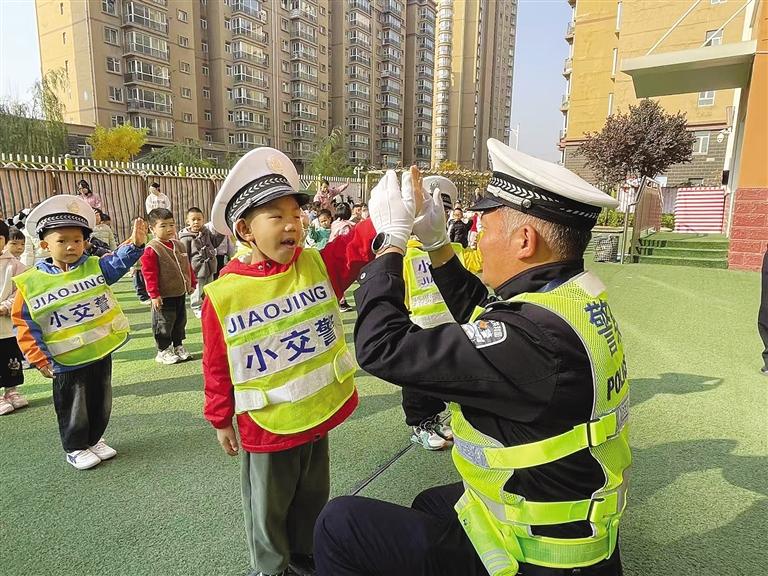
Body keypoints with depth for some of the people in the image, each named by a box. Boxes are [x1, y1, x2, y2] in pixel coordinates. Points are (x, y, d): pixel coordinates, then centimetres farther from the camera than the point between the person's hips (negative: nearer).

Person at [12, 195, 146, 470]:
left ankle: (94, 439, 41)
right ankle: (75, 448, 34)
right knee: (73, 408, 12)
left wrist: (135, 243, -42)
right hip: (67, 362, -3)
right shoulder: (31, 282, -10)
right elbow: (25, 326, -6)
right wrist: (40, 360, -7)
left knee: (101, 401, 18)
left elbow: (118, 261, -21)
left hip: (101, 353, 3)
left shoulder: (95, 267, -2)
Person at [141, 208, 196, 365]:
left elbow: (187, 266, 16)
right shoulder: (151, 250, -15)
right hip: (164, 296, -7)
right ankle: (163, 351, 18)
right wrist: (154, 294, -19)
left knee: (180, 322, 17)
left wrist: (191, 283, 17)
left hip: (180, 293, 7)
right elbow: (149, 274, -17)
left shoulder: (179, 245, 7)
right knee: (164, 324, 4)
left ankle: (178, 346, 32)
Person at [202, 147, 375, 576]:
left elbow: (360, 244, -24)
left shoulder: (318, 266, -8)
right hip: (266, 427, -3)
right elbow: (218, 366, -5)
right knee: (268, 508, 20)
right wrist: (220, 420, 4)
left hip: (319, 414, 3)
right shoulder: (223, 295, -15)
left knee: (313, 497, 25)